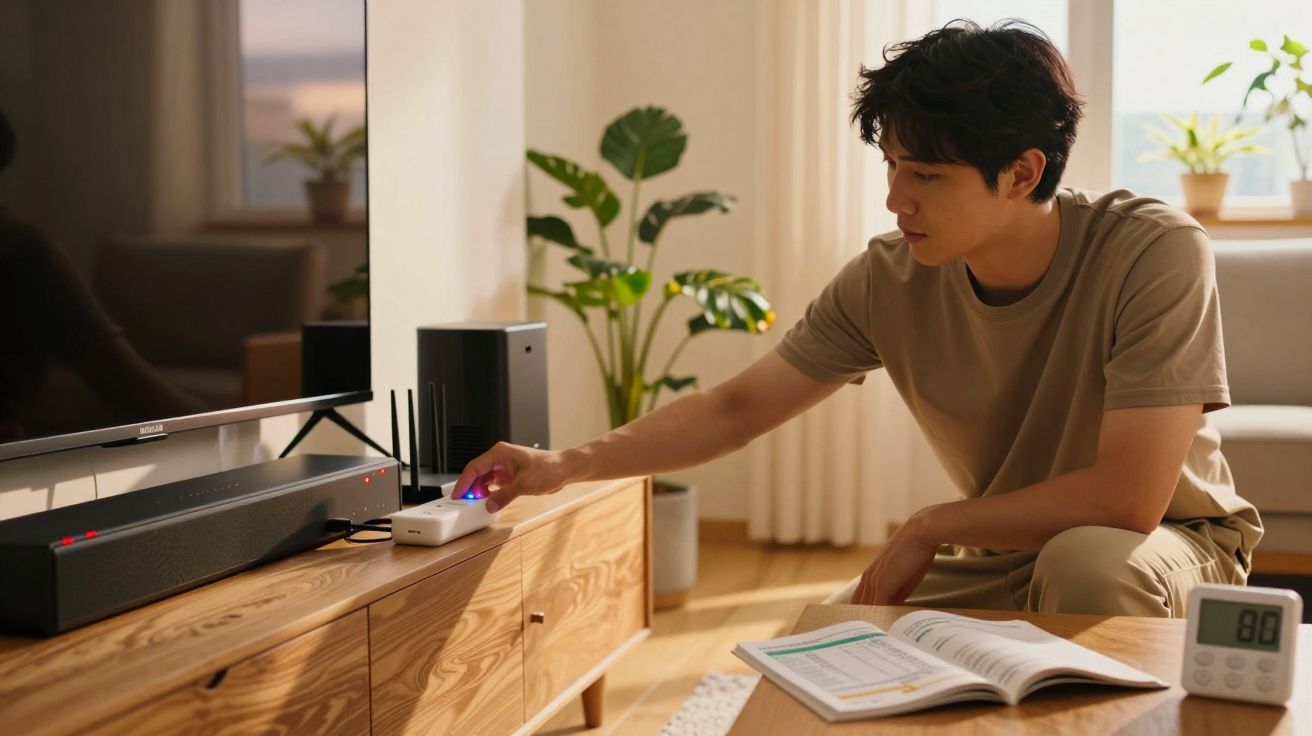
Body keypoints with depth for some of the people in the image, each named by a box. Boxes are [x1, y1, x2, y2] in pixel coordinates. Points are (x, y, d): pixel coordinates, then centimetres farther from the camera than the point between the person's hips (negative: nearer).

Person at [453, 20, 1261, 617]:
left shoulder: (1156, 254, -27)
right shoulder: (890, 279, -14)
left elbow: (1129, 496, -32)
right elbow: (737, 407, -7)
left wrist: (928, 527, -23)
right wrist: (568, 465, -17)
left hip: (1170, 542, -3)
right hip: (1000, 556, 4)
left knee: (1085, 559, -36)